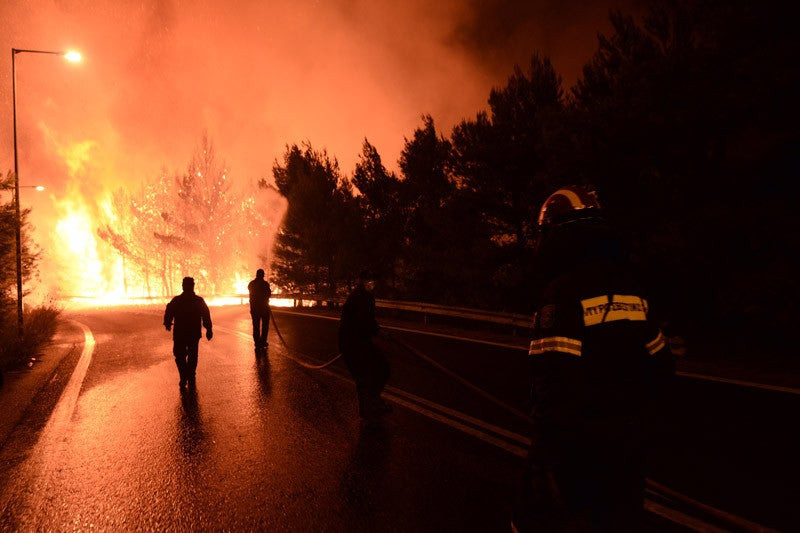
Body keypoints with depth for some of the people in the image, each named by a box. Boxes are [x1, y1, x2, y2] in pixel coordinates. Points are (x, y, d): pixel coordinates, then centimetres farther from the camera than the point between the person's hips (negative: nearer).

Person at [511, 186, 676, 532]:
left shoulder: (562, 293, -19)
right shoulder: (630, 288, 5)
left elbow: (556, 389, -24)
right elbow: (661, 365, 12)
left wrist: (548, 462, -17)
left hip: (577, 444, -7)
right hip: (628, 450, 7)